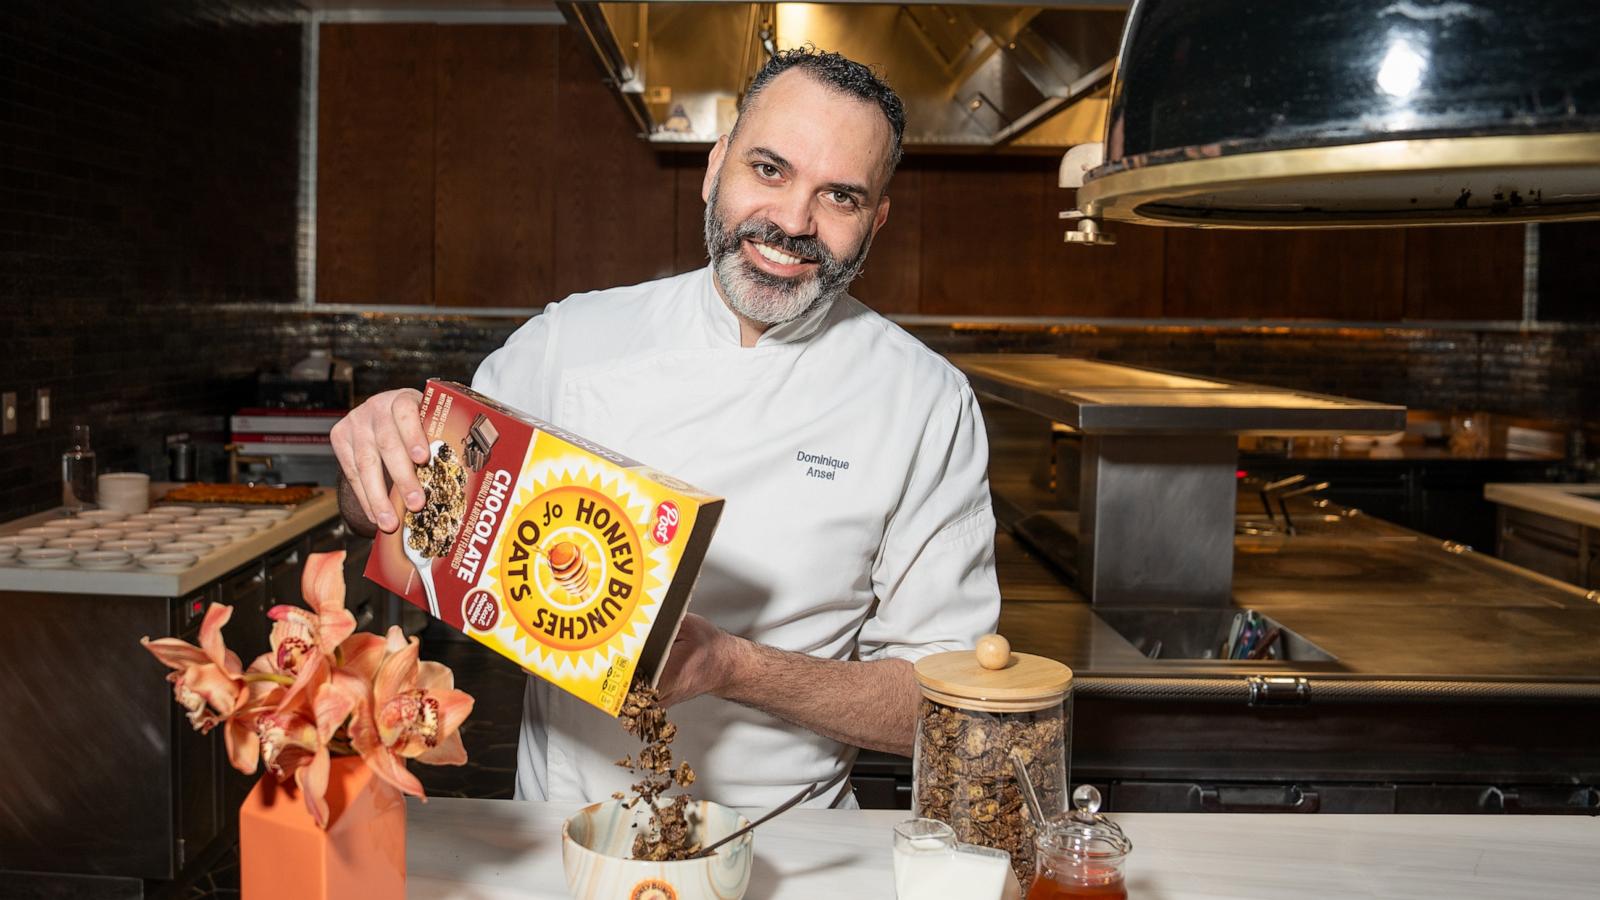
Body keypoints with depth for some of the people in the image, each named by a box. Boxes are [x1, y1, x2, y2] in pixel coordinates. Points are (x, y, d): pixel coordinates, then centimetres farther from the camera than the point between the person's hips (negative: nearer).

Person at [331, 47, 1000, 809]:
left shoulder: (927, 403, -6)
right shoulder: (571, 338, 0)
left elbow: (945, 702, -6)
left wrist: (735, 669, -20)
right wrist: (378, 455, -13)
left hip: (780, 853, -1)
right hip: (557, 832, 2)